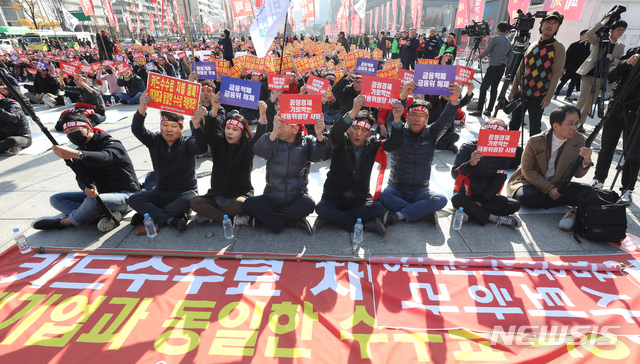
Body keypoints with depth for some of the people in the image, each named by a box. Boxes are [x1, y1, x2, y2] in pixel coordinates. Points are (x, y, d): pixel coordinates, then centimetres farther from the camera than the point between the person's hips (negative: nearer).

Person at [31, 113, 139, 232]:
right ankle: (102, 216, -20)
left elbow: (105, 158, -36)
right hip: (100, 194, 8)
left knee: (92, 201, -36)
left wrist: (75, 154, -50)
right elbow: (82, 177, -4)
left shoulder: (112, 144, -10)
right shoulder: (82, 149, 11)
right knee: (56, 199, 1)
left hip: (125, 195, -8)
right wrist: (87, 188, -28)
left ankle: (65, 222, -5)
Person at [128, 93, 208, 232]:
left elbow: (202, 148, -29)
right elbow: (137, 130, -14)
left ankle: (149, 214, -16)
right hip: (161, 191, 4)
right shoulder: (155, 140, 4)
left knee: (185, 203, -37)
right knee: (133, 200, -17)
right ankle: (172, 219, -28)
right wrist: (142, 109, -33)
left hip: (185, 192, -4)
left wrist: (196, 125, -45)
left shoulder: (187, 143, -7)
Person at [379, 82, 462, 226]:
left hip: (420, 191, 2)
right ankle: (423, 213, -21)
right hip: (397, 189, -1)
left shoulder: (430, 134, 4)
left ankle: (400, 214, -22)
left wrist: (454, 101, -36)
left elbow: (445, 121, -14)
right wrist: (403, 96, -42)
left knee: (441, 200, -28)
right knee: (382, 197, -34)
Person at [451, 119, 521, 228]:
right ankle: (494, 218, -24)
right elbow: (454, 174, -18)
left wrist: (481, 201, -12)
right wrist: (470, 164, -39)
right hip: (465, 194, -3)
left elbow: (498, 181, -1)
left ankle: (470, 210, -23)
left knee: (515, 205, -19)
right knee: (456, 199, -36)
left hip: (486, 195, 3)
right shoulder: (468, 148, -8)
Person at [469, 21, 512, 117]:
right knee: (494, 88, 9)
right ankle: (489, 110, 9)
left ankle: (479, 110, -9)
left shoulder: (494, 38, -6)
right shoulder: (508, 42, 15)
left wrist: (478, 56, 12)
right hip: (502, 68, 8)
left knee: (483, 88, -5)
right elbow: (508, 56, 19)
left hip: (494, 67, -7)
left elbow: (486, 52, -6)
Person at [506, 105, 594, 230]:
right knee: (526, 197, -35)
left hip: (557, 184, 3)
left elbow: (577, 174, -3)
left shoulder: (578, 141, -4)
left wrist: (586, 162, -26)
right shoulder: (535, 141, -14)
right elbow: (527, 171, -9)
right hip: (531, 181, -3)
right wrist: (548, 188, -19)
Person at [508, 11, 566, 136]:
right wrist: (513, 90, 9)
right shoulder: (532, 46, 9)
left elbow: (556, 74, -8)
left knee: (534, 129, -2)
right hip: (521, 93, 5)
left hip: (538, 96, -4)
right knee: (513, 125, 10)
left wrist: (548, 97, -14)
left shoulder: (558, 48, -4)